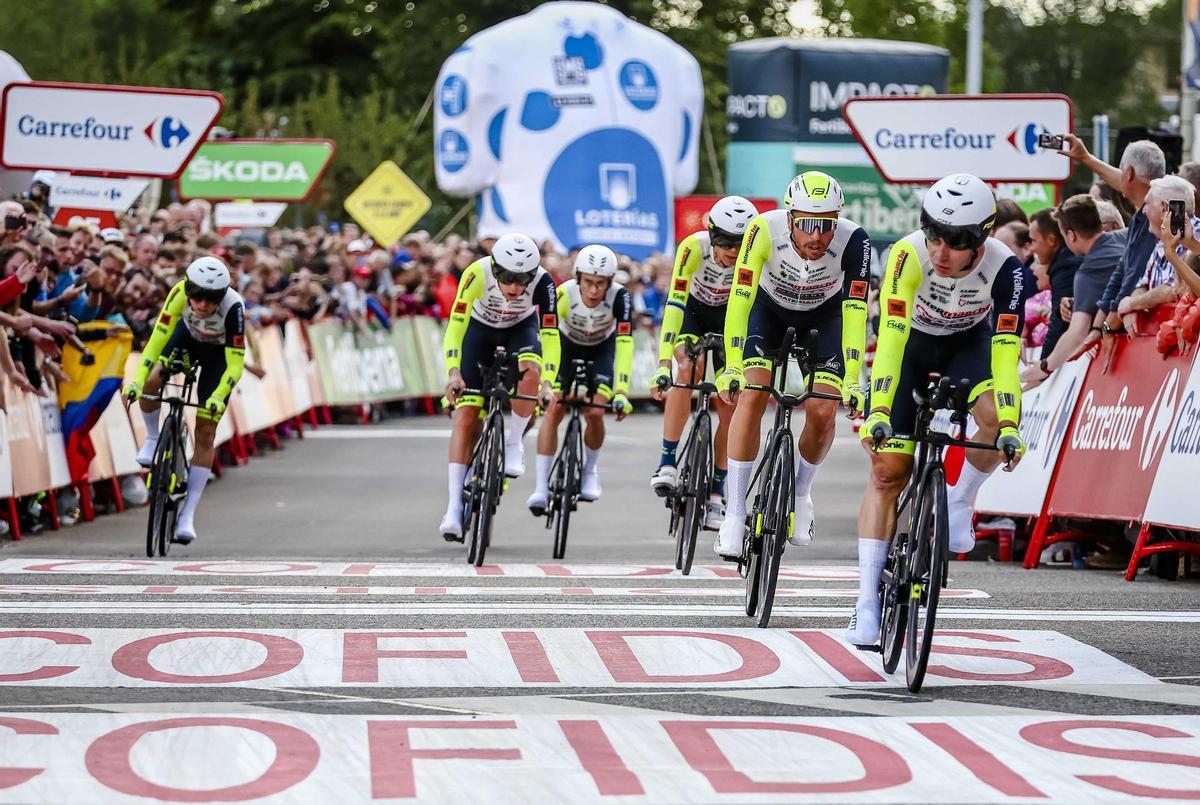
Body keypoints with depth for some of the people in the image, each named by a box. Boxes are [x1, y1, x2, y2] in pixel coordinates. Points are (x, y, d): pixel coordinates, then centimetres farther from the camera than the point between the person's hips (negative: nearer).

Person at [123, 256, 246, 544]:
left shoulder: (233, 307, -39)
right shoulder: (180, 293, -34)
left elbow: (235, 363, -36)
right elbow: (158, 338, -34)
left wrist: (218, 397, -50)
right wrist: (136, 380, -43)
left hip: (219, 352, -2)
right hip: (188, 336, 2)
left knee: (205, 433, -7)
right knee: (152, 380, -28)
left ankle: (188, 515, -4)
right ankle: (153, 439, 2)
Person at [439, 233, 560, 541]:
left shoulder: (543, 282, -33)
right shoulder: (477, 273, -35)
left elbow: (550, 334, -32)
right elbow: (456, 325, -36)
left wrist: (548, 384, -44)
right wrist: (454, 372, -48)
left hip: (521, 328, 0)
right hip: (480, 328, 0)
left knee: (530, 370, -35)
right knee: (466, 416, -11)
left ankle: (514, 445, -11)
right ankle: (454, 507, -9)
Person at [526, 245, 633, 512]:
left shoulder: (619, 298, -33)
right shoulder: (565, 294, -34)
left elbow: (625, 345, -38)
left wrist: (622, 392, -48)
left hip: (602, 349, 0)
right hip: (567, 345, 0)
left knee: (595, 413, -16)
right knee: (553, 410, -16)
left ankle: (590, 470, 13)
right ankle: (541, 486, -12)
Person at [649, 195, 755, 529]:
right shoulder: (693, 248, -34)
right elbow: (674, 303, -39)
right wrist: (663, 364, -47)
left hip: (729, 316, 2)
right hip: (692, 311, -2)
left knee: (729, 405, -9)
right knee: (689, 367, -31)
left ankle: (716, 495, 1)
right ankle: (667, 464, -28)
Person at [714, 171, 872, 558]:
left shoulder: (853, 241, -34)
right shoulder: (765, 230, -35)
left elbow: (854, 311, -34)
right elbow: (740, 297, -34)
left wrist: (853, 380, -39)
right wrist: (732, 366, -39)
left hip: (824, 316, 1)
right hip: (770, 308, 0)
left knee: (823, 412, -13)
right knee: (751, 396, -19)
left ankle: (800, 492, 17)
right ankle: (734, 515, -13)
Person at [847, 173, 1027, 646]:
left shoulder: (1005, 268, -31)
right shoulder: (908, 255, -34)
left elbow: (1006, 349, -34)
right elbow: (891, 337, -39)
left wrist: (1010, 426, -44)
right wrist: (878, 412, -47)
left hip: (967, 344, 1)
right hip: (910, 344, -1)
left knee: (996, 416, -31)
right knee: (888, 470, -9)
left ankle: (959, 502, -2)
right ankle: (867, 603, -5)